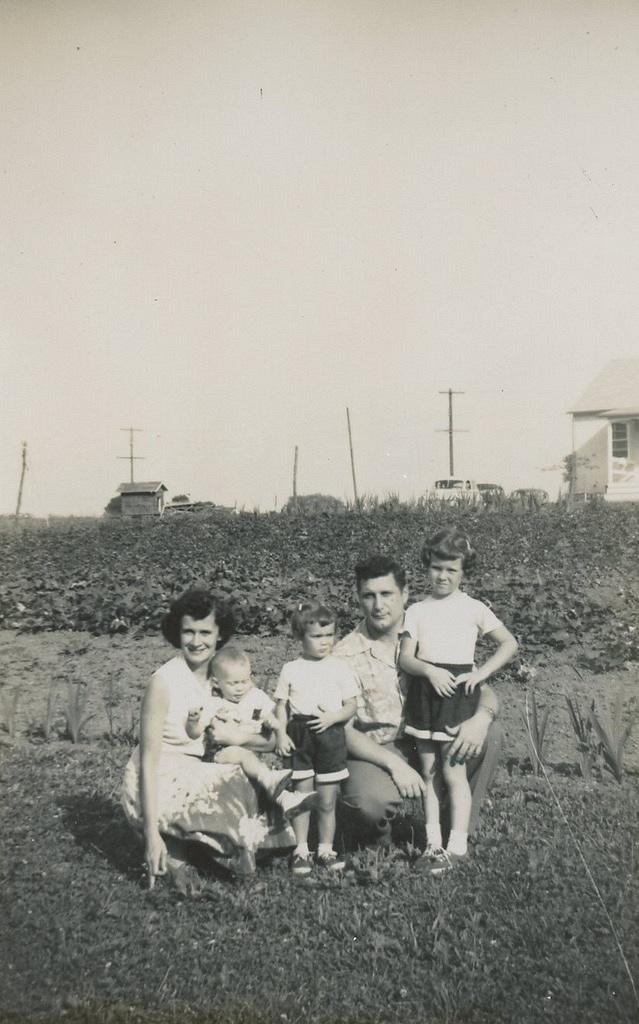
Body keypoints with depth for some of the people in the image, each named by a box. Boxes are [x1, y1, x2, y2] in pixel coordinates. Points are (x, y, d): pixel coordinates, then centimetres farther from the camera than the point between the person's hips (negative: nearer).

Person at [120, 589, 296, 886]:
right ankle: (167, 853, -1)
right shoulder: (165, 681, -17)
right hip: (157, 787, -7)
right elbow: (149, 761, -19)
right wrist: (150, 833, -21)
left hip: (192, 779, 7)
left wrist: (242, 737, -13)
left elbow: (273, 741, 6)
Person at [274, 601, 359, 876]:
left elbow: (351, 705, 3)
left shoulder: (339, 668, 2)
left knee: (327, 802, 7)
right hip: (299, 736, 0)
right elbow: (281, 705, 5)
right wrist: (281, 734, -6)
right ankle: (301, 850, 17)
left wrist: (332, 717, -14)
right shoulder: (291, 669, 2)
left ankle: (326, 850, 20)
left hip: (330, 735, 0)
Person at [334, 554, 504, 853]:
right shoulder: (344, 656, -10)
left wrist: (482, 717, -27)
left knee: (490, 732, -16)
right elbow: (344, 730, -13)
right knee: (370, 800, -36)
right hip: (373, 753, -4)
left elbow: (483, 691, -2)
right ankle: (376, 837, 3)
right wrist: (394, 764, -26)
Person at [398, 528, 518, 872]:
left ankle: (457, 845, 6)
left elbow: (509, 643, 3)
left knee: (453, 772, -3)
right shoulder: (417, 610, 7)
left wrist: (481, 673, -8)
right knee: (429, 772, 9)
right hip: (424, 692, 3)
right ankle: (433, 843, 17)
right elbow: (405, 657, 0)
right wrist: (429, 670, -19)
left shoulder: (473, 608, 1)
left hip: (458, 692, -3)